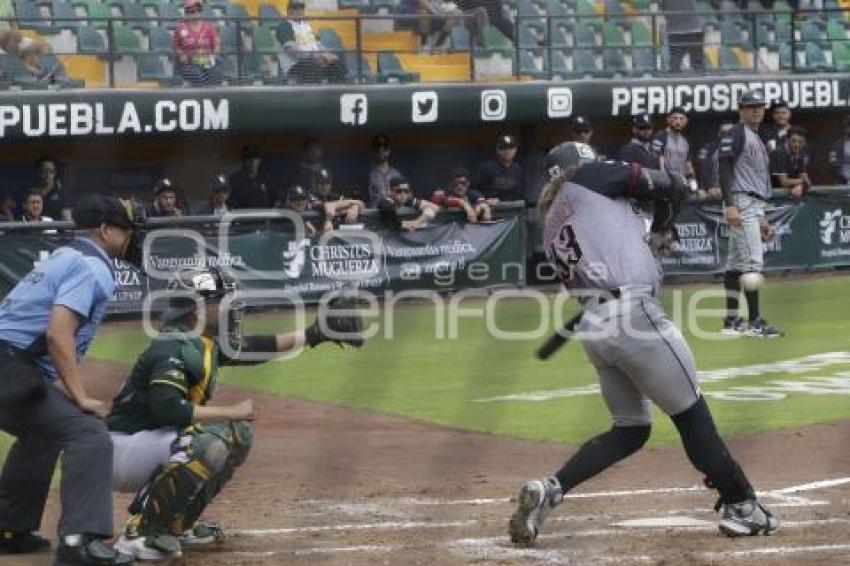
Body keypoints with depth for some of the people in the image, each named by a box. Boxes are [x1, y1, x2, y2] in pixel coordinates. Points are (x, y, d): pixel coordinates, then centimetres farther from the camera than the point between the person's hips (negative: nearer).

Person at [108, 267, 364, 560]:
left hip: (151, 442, 10)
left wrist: (313, 334, 18)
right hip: (122, 451, -10)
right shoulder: (174, 347, -22)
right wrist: (231, 412, -24)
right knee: (210, 444, -31)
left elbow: (251, 348, 21)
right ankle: (139, 533, -22)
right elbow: (168, 408, -33)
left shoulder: (208, 344, 7)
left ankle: (176, 523, 15)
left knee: (238, 434, 14)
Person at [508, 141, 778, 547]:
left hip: (592, 325, 7)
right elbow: (674, 187, 9)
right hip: (632, 314, -7)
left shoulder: (551, 231, 24)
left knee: (630, 430, 16)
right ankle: (742, 507, 9)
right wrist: (660, 230, 26)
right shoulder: (591, 177, 6)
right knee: (691, 415, 3)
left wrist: (647, 244, 23)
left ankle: (548, 490, 3)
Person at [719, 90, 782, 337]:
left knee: (736, 264, 9)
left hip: (756, 205, 10)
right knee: (752, 261, -15)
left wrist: (761, 218, 24)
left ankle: (732, 321, 10)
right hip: (741, 203, -10)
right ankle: (754, 322, -17)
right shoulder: (736, 134, -6)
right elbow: (725, 168, -16)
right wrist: (730, 205, -25)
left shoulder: (757, 140, 23)